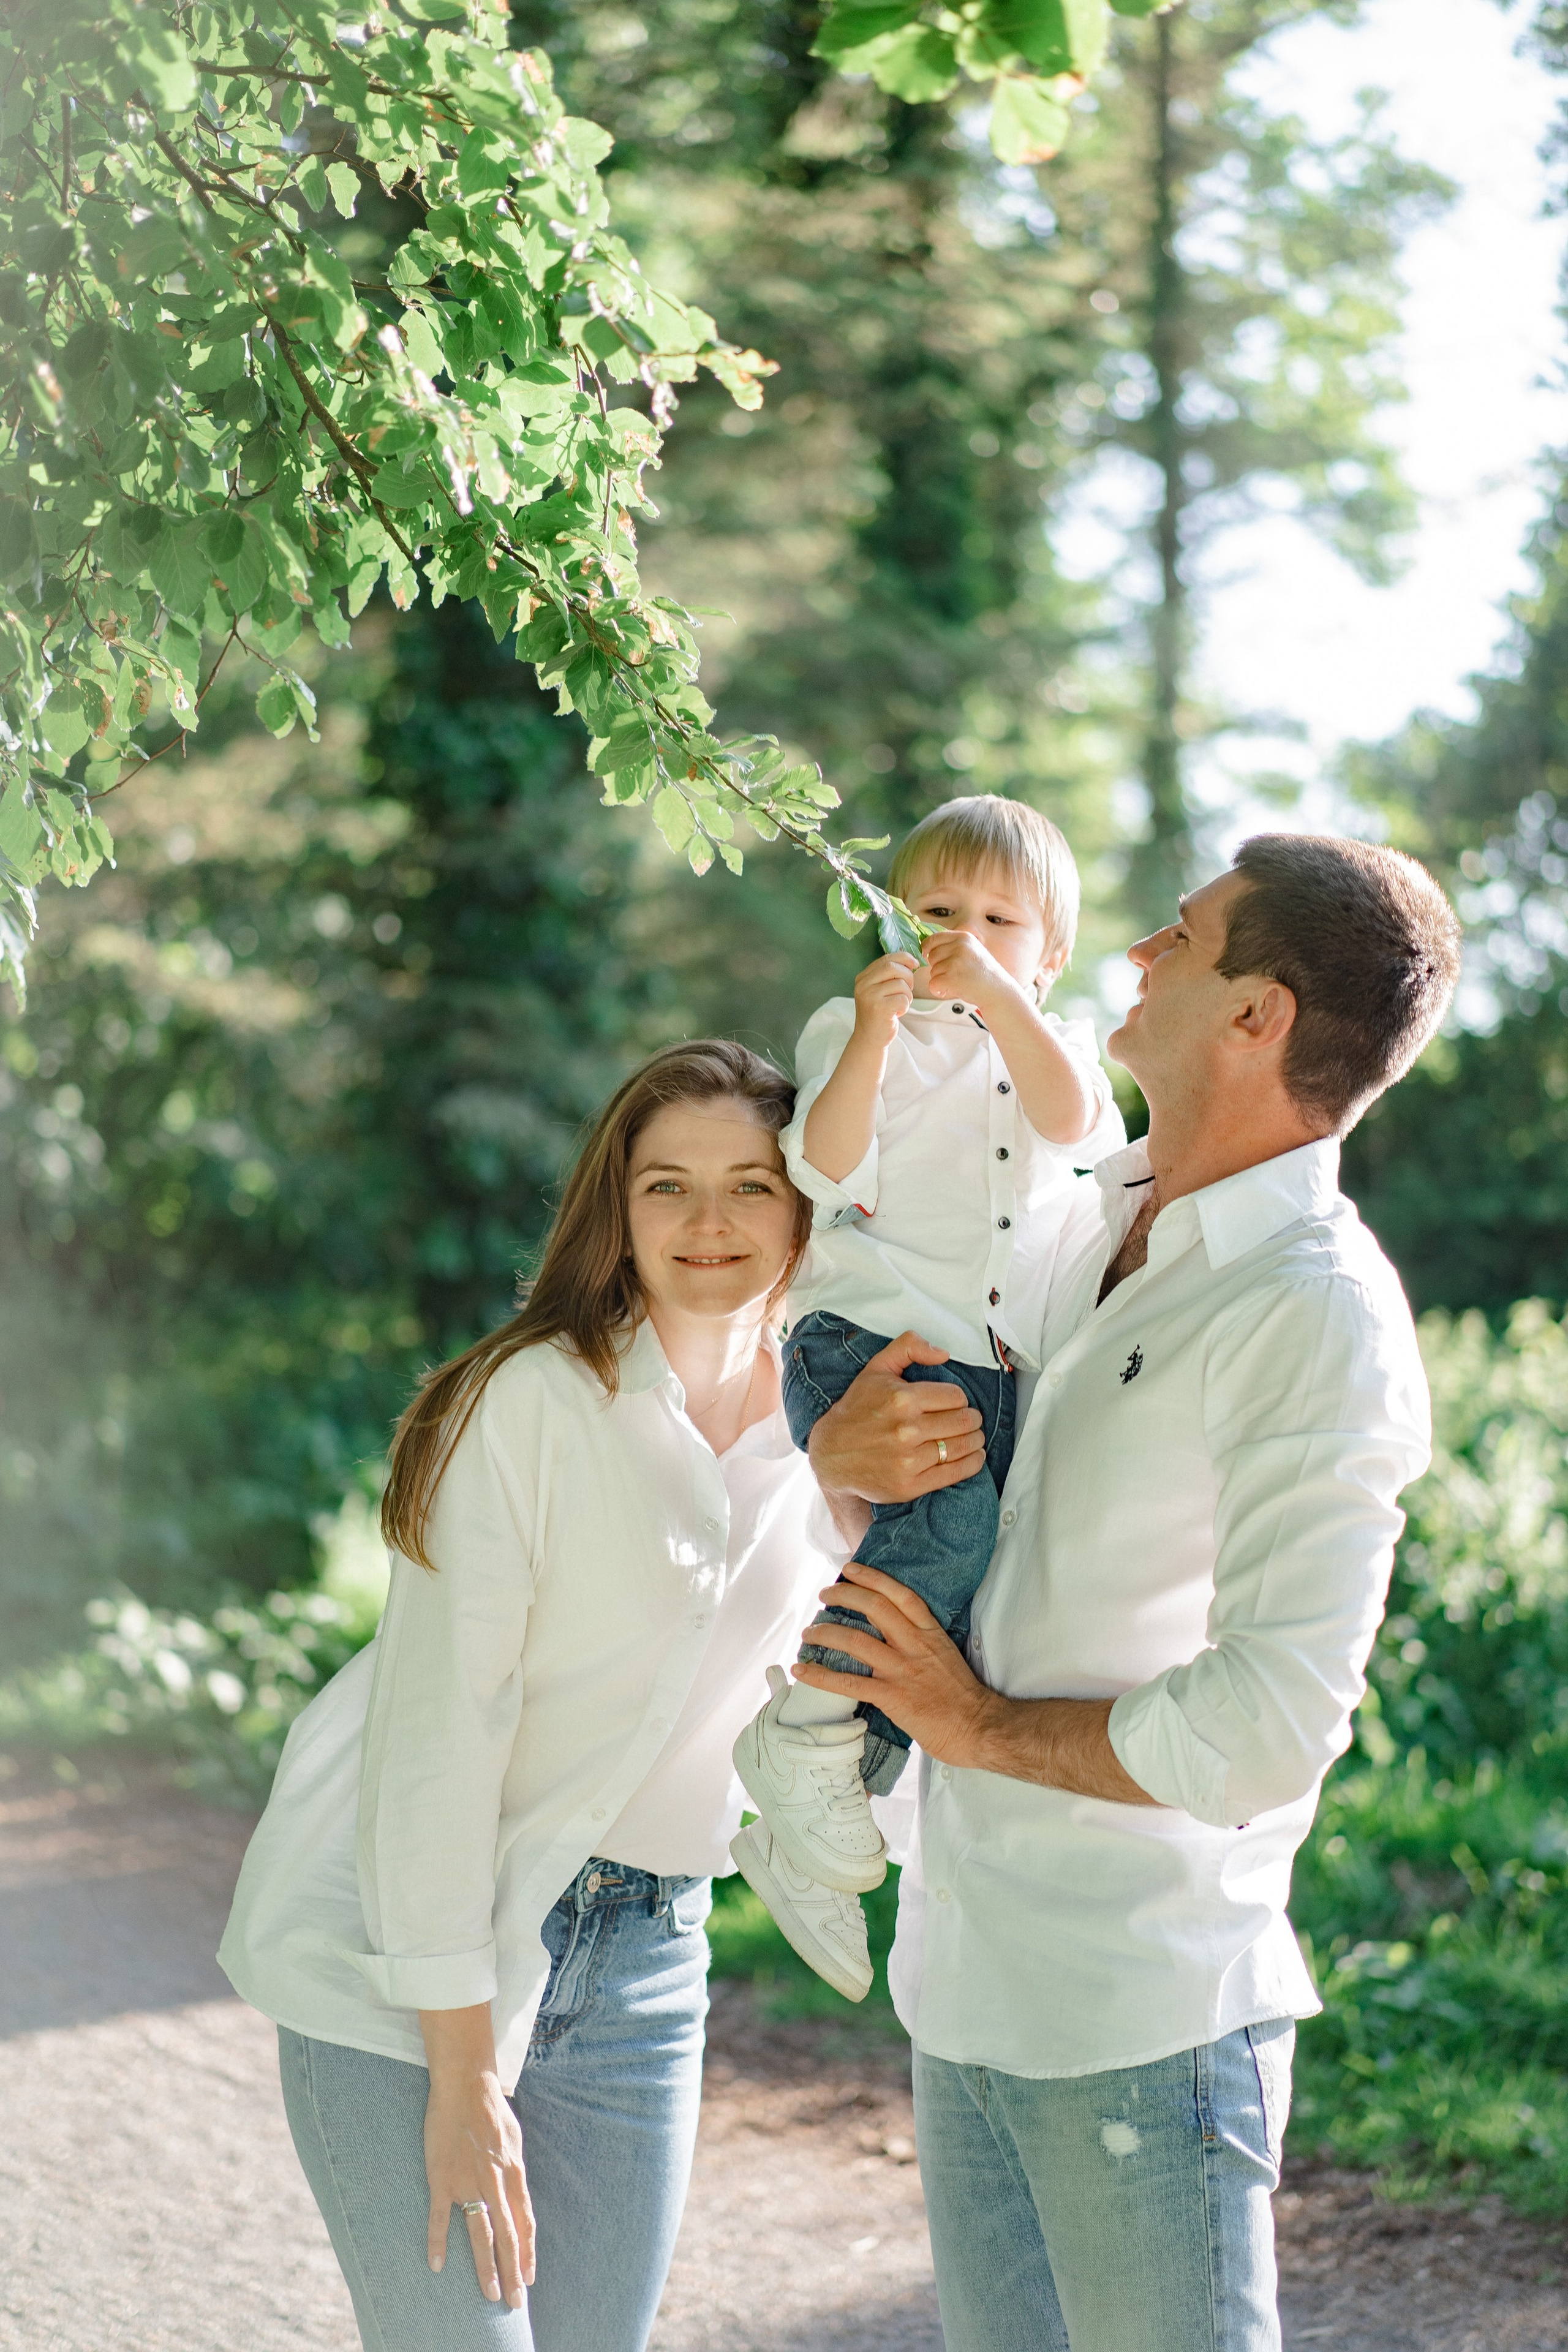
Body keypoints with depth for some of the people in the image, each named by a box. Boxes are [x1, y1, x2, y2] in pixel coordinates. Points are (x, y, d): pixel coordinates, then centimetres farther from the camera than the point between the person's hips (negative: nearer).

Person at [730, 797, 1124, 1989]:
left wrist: (998, 994, -12)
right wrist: (874, 1035, -16)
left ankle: (799, 1840, 11)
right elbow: (826, 1172, -6)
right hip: (874, 1338, -5)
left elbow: (1077, 1123, -4)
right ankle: (805, 1731, -12)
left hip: (1002, 1370, 5)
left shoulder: (1056, 1047, 22)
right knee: (951, 1532, -31)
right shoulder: (855, 1030, 13)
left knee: (977, 1611, -2)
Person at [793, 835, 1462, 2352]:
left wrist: (987, 1726, -11)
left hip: (1141, 2024, -8)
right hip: (966, 1982, 8)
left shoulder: (1317, 1319, -16)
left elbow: (1274, 1725, -24)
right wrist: (843, 1456, -5)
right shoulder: (1083, 1228, 9)